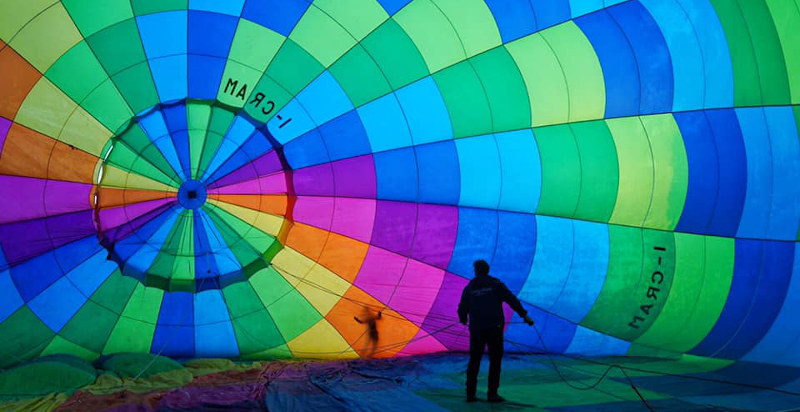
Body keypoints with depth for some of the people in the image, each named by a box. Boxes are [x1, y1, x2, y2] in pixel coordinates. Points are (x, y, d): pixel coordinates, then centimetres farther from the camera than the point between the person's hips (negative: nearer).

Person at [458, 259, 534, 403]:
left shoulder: (469, 288, 6)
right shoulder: (496, 284, 2)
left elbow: (462, 309, 10)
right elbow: (512, 299, -6)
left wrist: (463, 320, 31)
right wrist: (525, 315, -3)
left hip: (476, 329, 2)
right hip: (494, 328, -2)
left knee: (474, 361, 10)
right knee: (495, 361, 5)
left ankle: (470, 393, 8)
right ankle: (492, 394, 1)